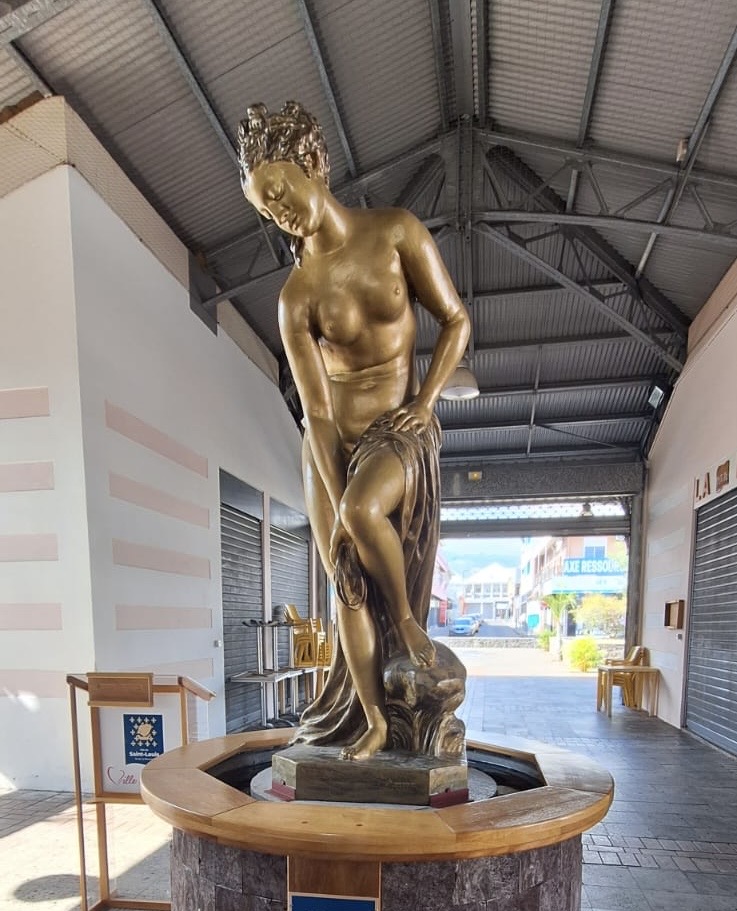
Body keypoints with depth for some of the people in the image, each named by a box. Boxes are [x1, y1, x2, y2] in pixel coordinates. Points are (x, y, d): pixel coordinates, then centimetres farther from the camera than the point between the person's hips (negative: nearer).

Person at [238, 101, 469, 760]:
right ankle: (374, 721, 16)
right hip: (331, 444, 3)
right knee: (348, 585, 1)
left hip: (400, 433, -2)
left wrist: (425, 403, -12)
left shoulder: (396, 232, -6)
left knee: (364, 512, -34)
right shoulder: (296, 297, -5)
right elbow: (316, 411, -9)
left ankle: (409, 617, -5)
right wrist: (333, 498, -16)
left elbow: (457, 320, -2)